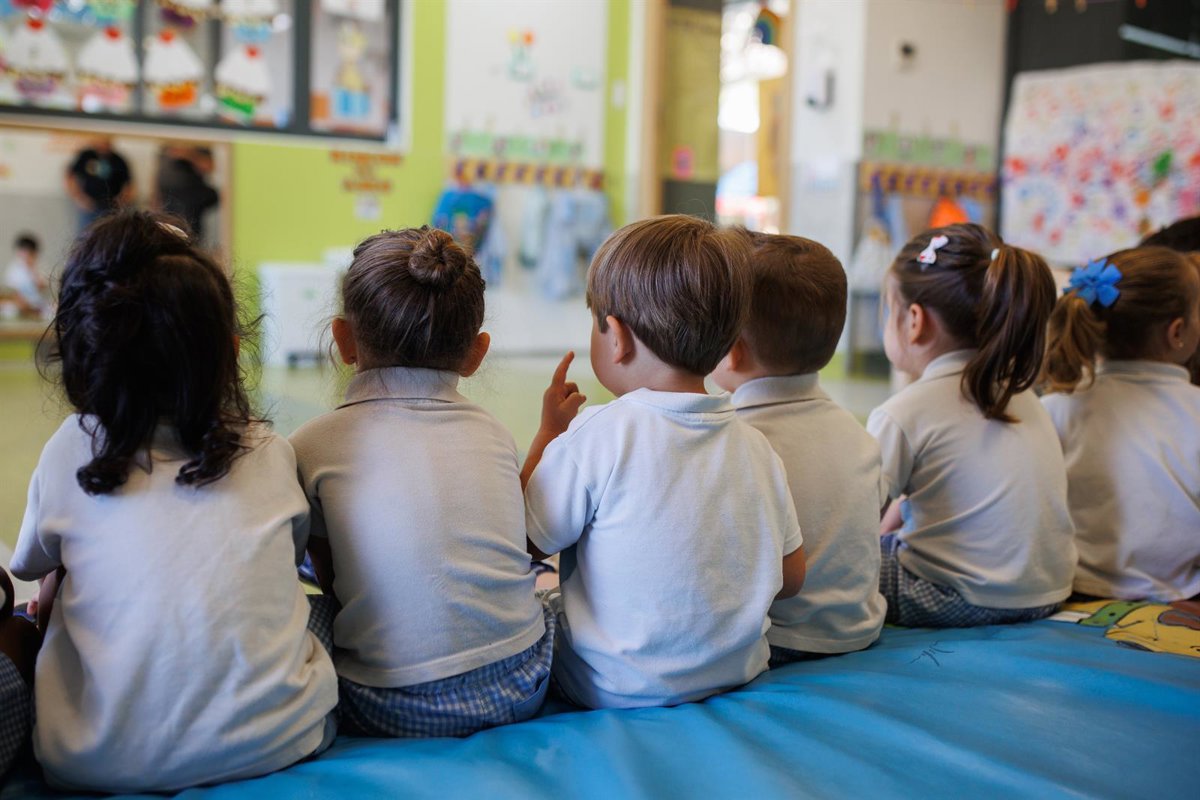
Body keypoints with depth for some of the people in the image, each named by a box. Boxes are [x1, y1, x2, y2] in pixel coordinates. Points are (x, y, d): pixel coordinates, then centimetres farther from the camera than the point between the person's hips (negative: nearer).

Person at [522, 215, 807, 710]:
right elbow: (791, 577, 5)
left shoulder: (597, 435, -19)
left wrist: (548, 432, 3)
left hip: (615, 688, -6)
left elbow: (525, 545, -7)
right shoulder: (754, 447, -4)